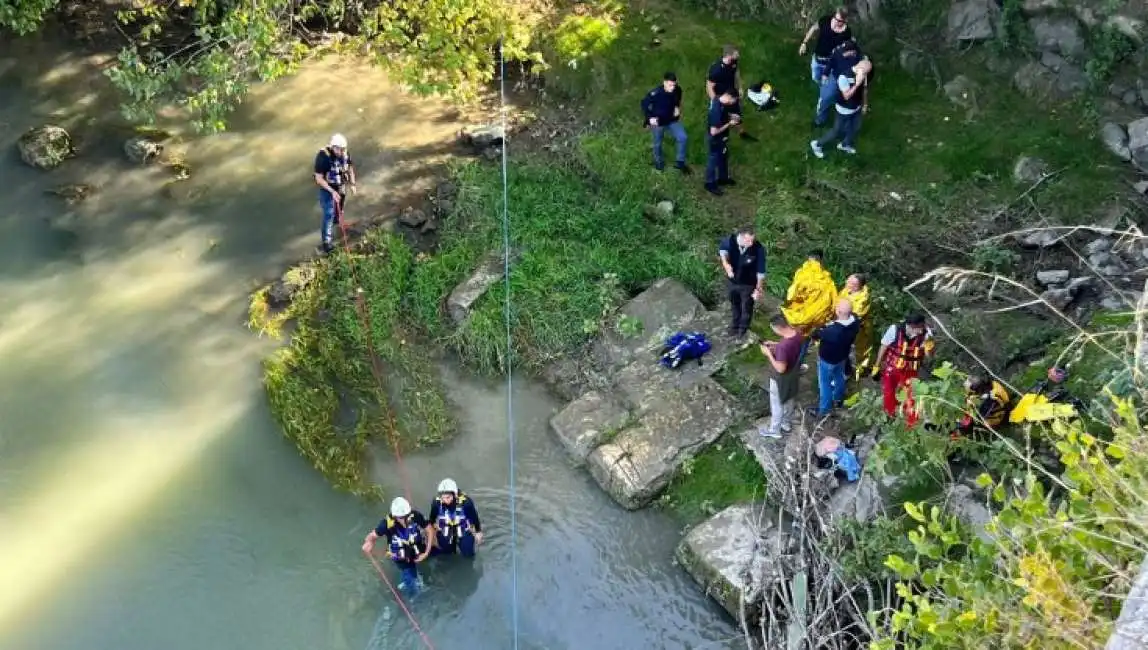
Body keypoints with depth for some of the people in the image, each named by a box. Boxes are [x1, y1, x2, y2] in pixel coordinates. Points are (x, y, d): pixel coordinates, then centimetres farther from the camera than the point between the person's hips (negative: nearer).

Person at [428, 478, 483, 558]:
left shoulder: (465, 501, -31)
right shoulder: (436, 503, -26)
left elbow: (474, 517, -13)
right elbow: (432, 519, -5)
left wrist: (478, 532, 1)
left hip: (464, 531, -1)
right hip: (444, 532, 1)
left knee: (468, 554, 3)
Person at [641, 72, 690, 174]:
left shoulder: (677, 90, -17)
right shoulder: (655, 93, -30)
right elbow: (644, 103, -15)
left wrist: (677, 108, -2)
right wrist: (650, 117, -19)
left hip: (672, 120, 3)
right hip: (658, 122, -3)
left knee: (682, 138, -9)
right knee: (657, 144, 15)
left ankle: (680, 162, 10)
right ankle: (659, 162, 44)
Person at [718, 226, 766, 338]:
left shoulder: (758, 249, -32)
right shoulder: (730, 241, -27)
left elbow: (760, 271, -19)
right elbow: (722, 249, 0)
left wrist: (758, 289, -16)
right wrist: (725, 263, -14)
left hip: (748, 284, -2)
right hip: (732, 281, 2)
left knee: (747, 308, 19)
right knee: (734, 304, 27)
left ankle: (743, 329, 46)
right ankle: (734, 326, 53)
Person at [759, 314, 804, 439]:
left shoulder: (783, 346, -41)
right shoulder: (796, 332, -17)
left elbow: (780, 369, -31)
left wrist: (769, 354, -23)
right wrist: (775, 344, -1)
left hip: (781, 379, -8)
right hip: (793, 374, 8)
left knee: (777, 405, 18)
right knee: (788, 401, 29)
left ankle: (774, 430, 39)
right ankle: (785, 424, 52)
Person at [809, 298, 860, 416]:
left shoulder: (832, 330, -44)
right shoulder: (855, 321, -25)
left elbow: (815, 335, -24)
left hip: (828, 360, -6)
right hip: (842, 356, 6)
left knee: (825, 384, 18)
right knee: (839, 377, 32)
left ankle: (823, 410, 37)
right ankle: (838, 399, 57)